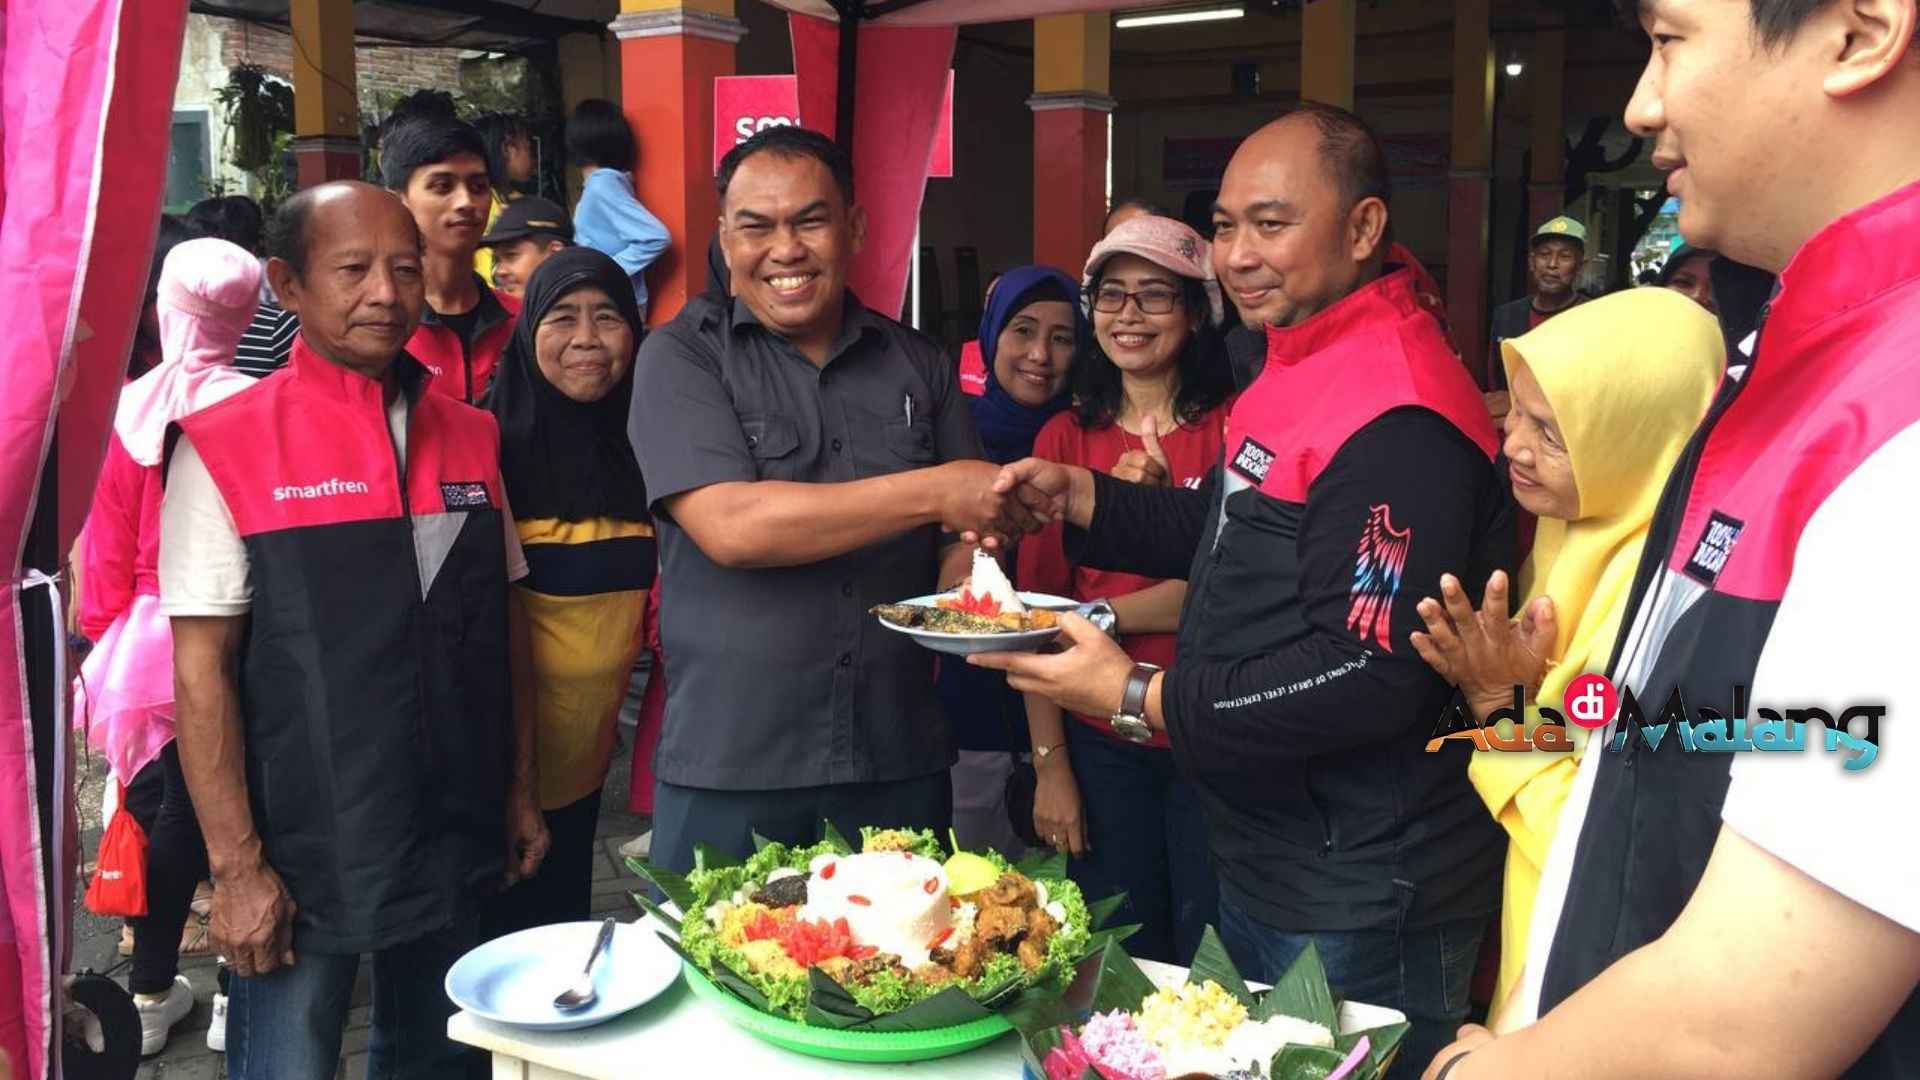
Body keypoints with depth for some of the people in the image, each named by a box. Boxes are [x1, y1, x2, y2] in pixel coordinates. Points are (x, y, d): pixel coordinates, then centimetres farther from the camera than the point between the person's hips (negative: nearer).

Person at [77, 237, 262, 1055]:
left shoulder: (131, 409, -6)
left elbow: (106, 541, 2)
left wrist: (110, 633, 15)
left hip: (152, 640, 3)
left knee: (180, 805, 16)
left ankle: (152, 993, 24)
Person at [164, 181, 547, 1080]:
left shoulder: (470, 438, 5)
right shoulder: (224, 449, -9)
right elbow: (201, 671, -10)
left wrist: (520, 793, 10)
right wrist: (236, 867, -12)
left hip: (456, 849, 5)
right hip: (302, 861, -4)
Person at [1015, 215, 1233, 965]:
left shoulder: (1234, 428, -4)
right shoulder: (1065, 438, 5)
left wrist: (1096, 614, -11)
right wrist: (1049, 762, 0)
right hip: (1099, 742, 3)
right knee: (1120, 963, 13)